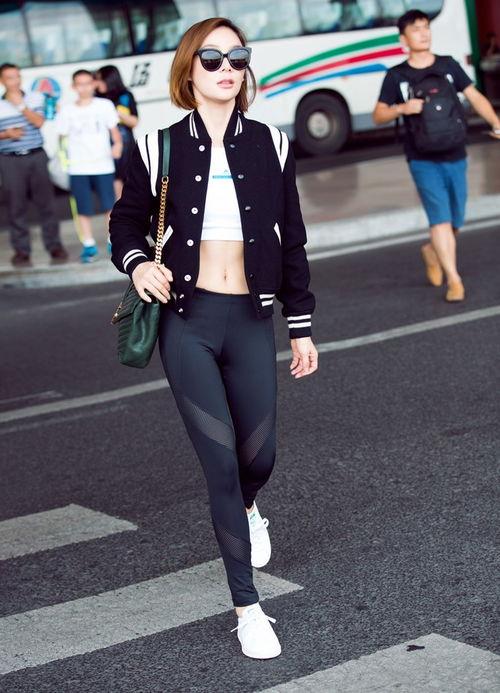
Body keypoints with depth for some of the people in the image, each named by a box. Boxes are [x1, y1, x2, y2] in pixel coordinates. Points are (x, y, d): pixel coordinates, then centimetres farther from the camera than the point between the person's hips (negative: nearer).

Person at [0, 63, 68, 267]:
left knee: (46, 201, 1)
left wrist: (20, 105, -12)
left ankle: (54, 245, 10)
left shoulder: (34, 98, 6)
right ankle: (21, 250, 7)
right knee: (16, 206, 0)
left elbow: (39, 122, -7)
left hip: (36, 156, 1)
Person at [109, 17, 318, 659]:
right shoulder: (161, 147, -2)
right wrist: (136, 262, -11)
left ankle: (244, 512, 50)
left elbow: (291, 242, 8)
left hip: (251, 322, 2)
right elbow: (127, 219, 11)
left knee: (259, 455, 10)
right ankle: (247, 607, 9)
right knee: (222, 460, -3)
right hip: (187, 323, -2)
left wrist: (301, 327, 9)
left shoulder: (270, 146, 3)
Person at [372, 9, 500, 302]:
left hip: (455, 157, 3)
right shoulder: (396, 76, -1)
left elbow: (475, 97, 4)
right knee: (441, 219, -12)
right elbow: (378, 116, 2)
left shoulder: (448, 65, 5)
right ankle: (454, 280, -6)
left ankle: (432, 251, 39)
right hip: (424, 161, -3)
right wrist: (401, 108, -17)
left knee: (456, 220, 9)